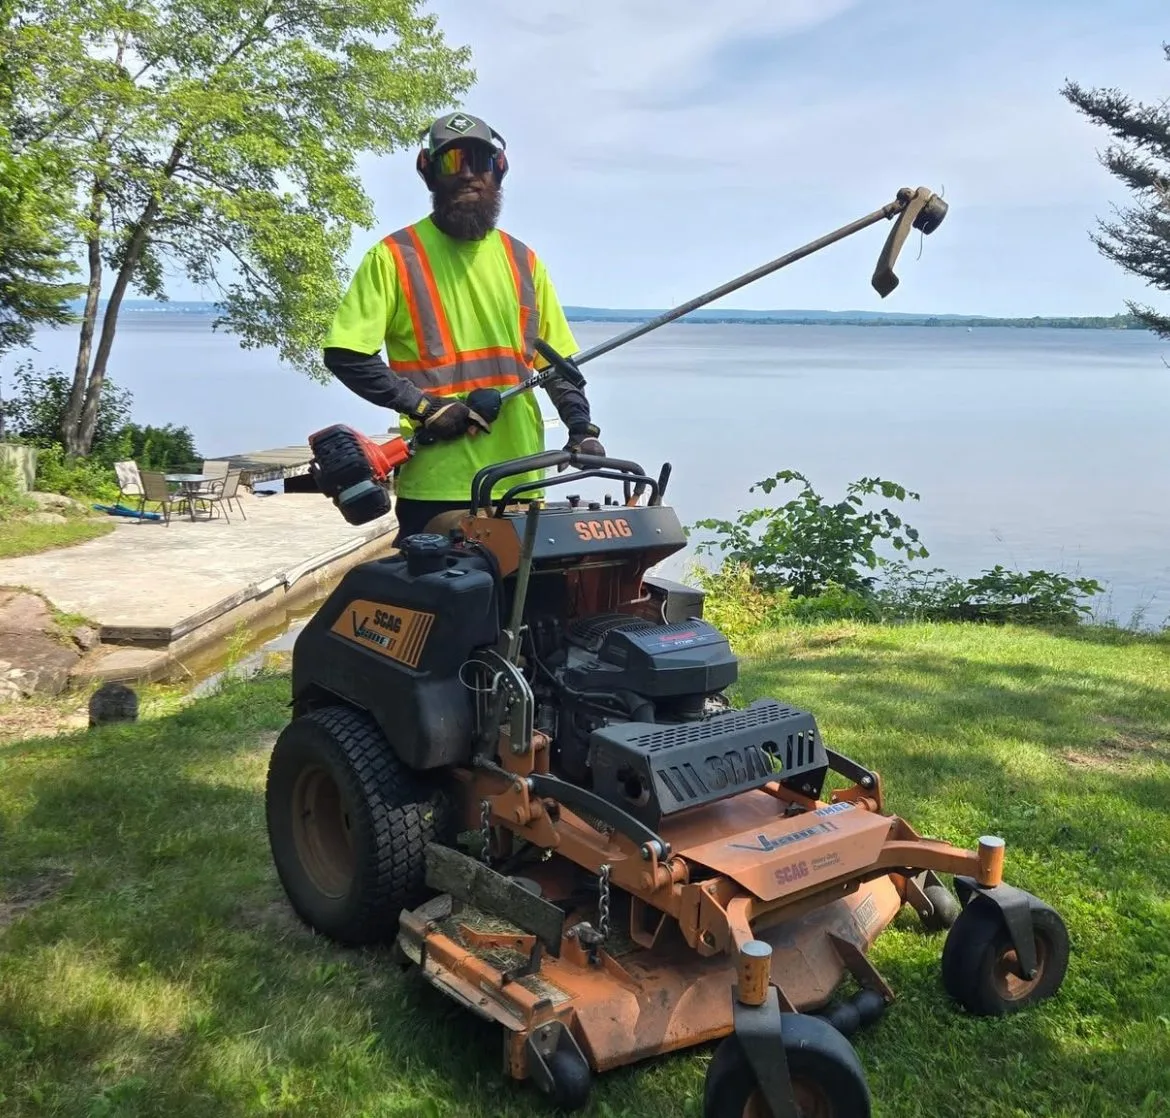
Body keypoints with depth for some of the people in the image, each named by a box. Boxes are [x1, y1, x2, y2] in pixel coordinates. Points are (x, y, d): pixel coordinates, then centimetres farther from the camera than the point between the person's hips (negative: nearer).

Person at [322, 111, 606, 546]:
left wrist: (582, 428, 2)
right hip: (434, 485, -4)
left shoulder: (522, 260, 14)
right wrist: (422, 405, -13)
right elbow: (344, 354, -5)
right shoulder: (395, 255, 0)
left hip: (521, 483, 4)